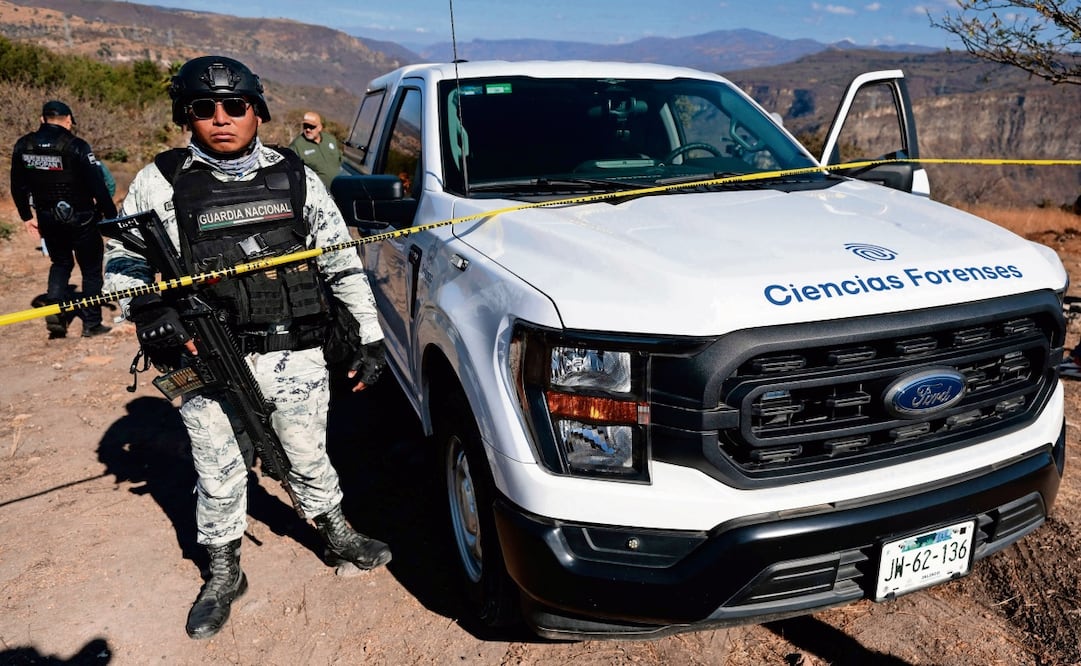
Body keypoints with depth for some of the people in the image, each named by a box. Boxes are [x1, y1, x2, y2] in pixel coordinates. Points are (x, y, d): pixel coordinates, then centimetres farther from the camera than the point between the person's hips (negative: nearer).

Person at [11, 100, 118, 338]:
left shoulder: (23, 146, 2)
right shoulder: (77, 147, -16)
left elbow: (18, 186, 10)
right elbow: (98, 186, -18)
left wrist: (27, 216, 21)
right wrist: (111, 216, -8)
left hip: (48, 219, 5)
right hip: (81, 219, -5)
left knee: (60, 263, 23)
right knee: (90, 269, 9)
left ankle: (54, 311, 6)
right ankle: (91, 323, 12)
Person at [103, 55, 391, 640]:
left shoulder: (295, 176, 4)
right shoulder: (160, 183, -1)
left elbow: (342, 262, 7)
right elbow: (120, 259, 7)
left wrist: (369, 337, 5)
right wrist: (149, 309, -15)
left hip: (296, 355, 1)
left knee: (309, 458, 17)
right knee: (218, 477, 12)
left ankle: (337, 538, 41)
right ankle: (223, 574, 34)